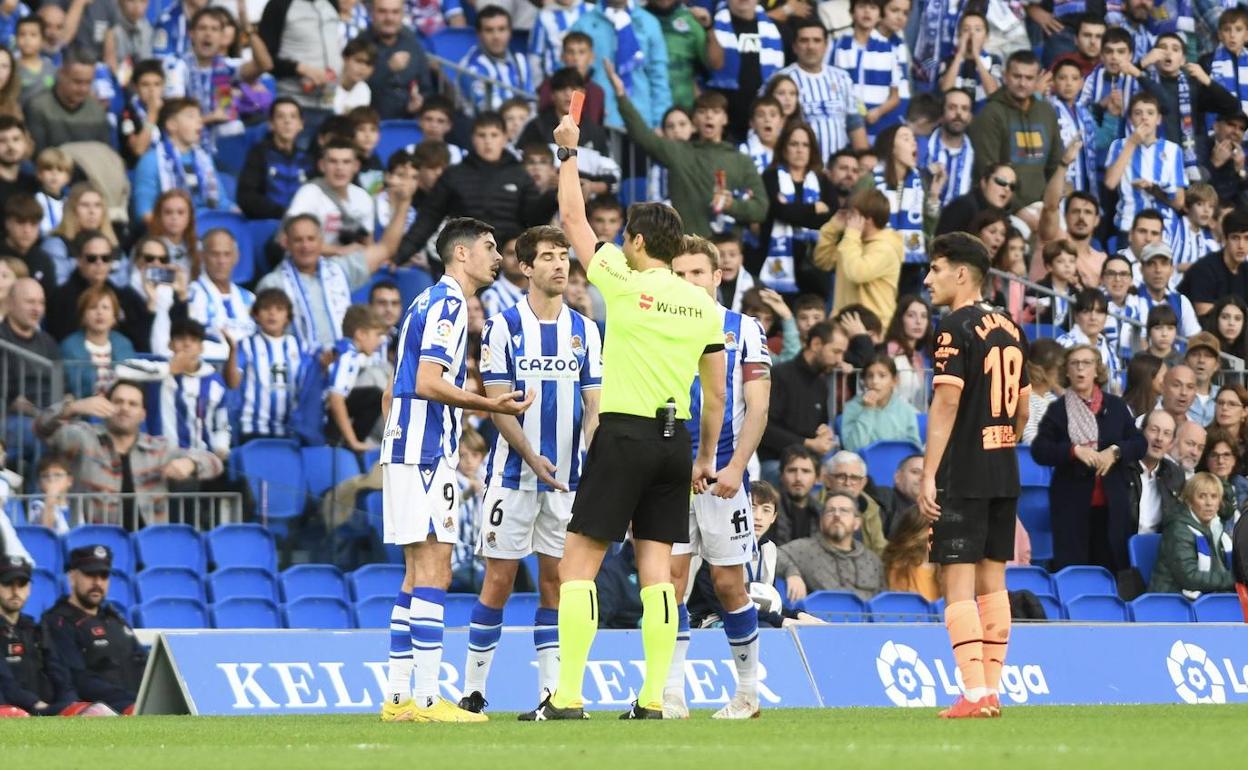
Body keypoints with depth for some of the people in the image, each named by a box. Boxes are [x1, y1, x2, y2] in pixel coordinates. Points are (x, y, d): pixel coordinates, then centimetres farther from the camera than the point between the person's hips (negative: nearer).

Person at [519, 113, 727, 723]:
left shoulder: (624, 285, -6)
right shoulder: (702, 304, 8)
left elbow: (573, 220, 5)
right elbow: (716, 394, 11)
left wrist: (569, 152, 16)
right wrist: (707, 459, 20)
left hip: (624, 435, -5)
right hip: (676, 438, 5)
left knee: (579, 562, -2)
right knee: (656, 568, 5)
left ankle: (568, 697, -9)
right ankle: (653, 698, -1)